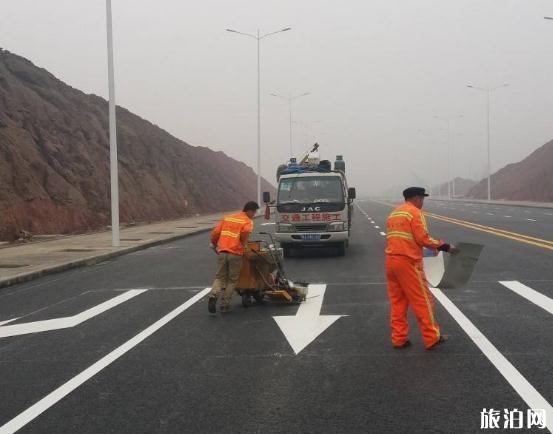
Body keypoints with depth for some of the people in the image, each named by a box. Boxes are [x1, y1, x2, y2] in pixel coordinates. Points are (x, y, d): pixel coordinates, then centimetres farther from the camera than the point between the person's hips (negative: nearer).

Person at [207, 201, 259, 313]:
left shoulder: (227, 218, 18)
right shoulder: (248, 221, 2)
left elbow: (215, 233, 12)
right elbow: (245, 232, -21)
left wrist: (214, 245, 28)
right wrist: (244, 244, -4)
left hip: (222, 252, 4)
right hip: (235, 253, -4)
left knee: (220, 278, 13)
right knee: (232, 280, 10)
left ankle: (213, 295, -13)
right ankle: (225, 305, 9)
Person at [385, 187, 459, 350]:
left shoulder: (393, 214, 18)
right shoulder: (414, 212, -7)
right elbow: (423, 238, -16)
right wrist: (445, 247, -10)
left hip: (391, 261, 8)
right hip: (408, 262, -8)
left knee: (397, 301, 11)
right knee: (422, 300, 0)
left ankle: (399, 339, 12)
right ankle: (432, 338, 4)